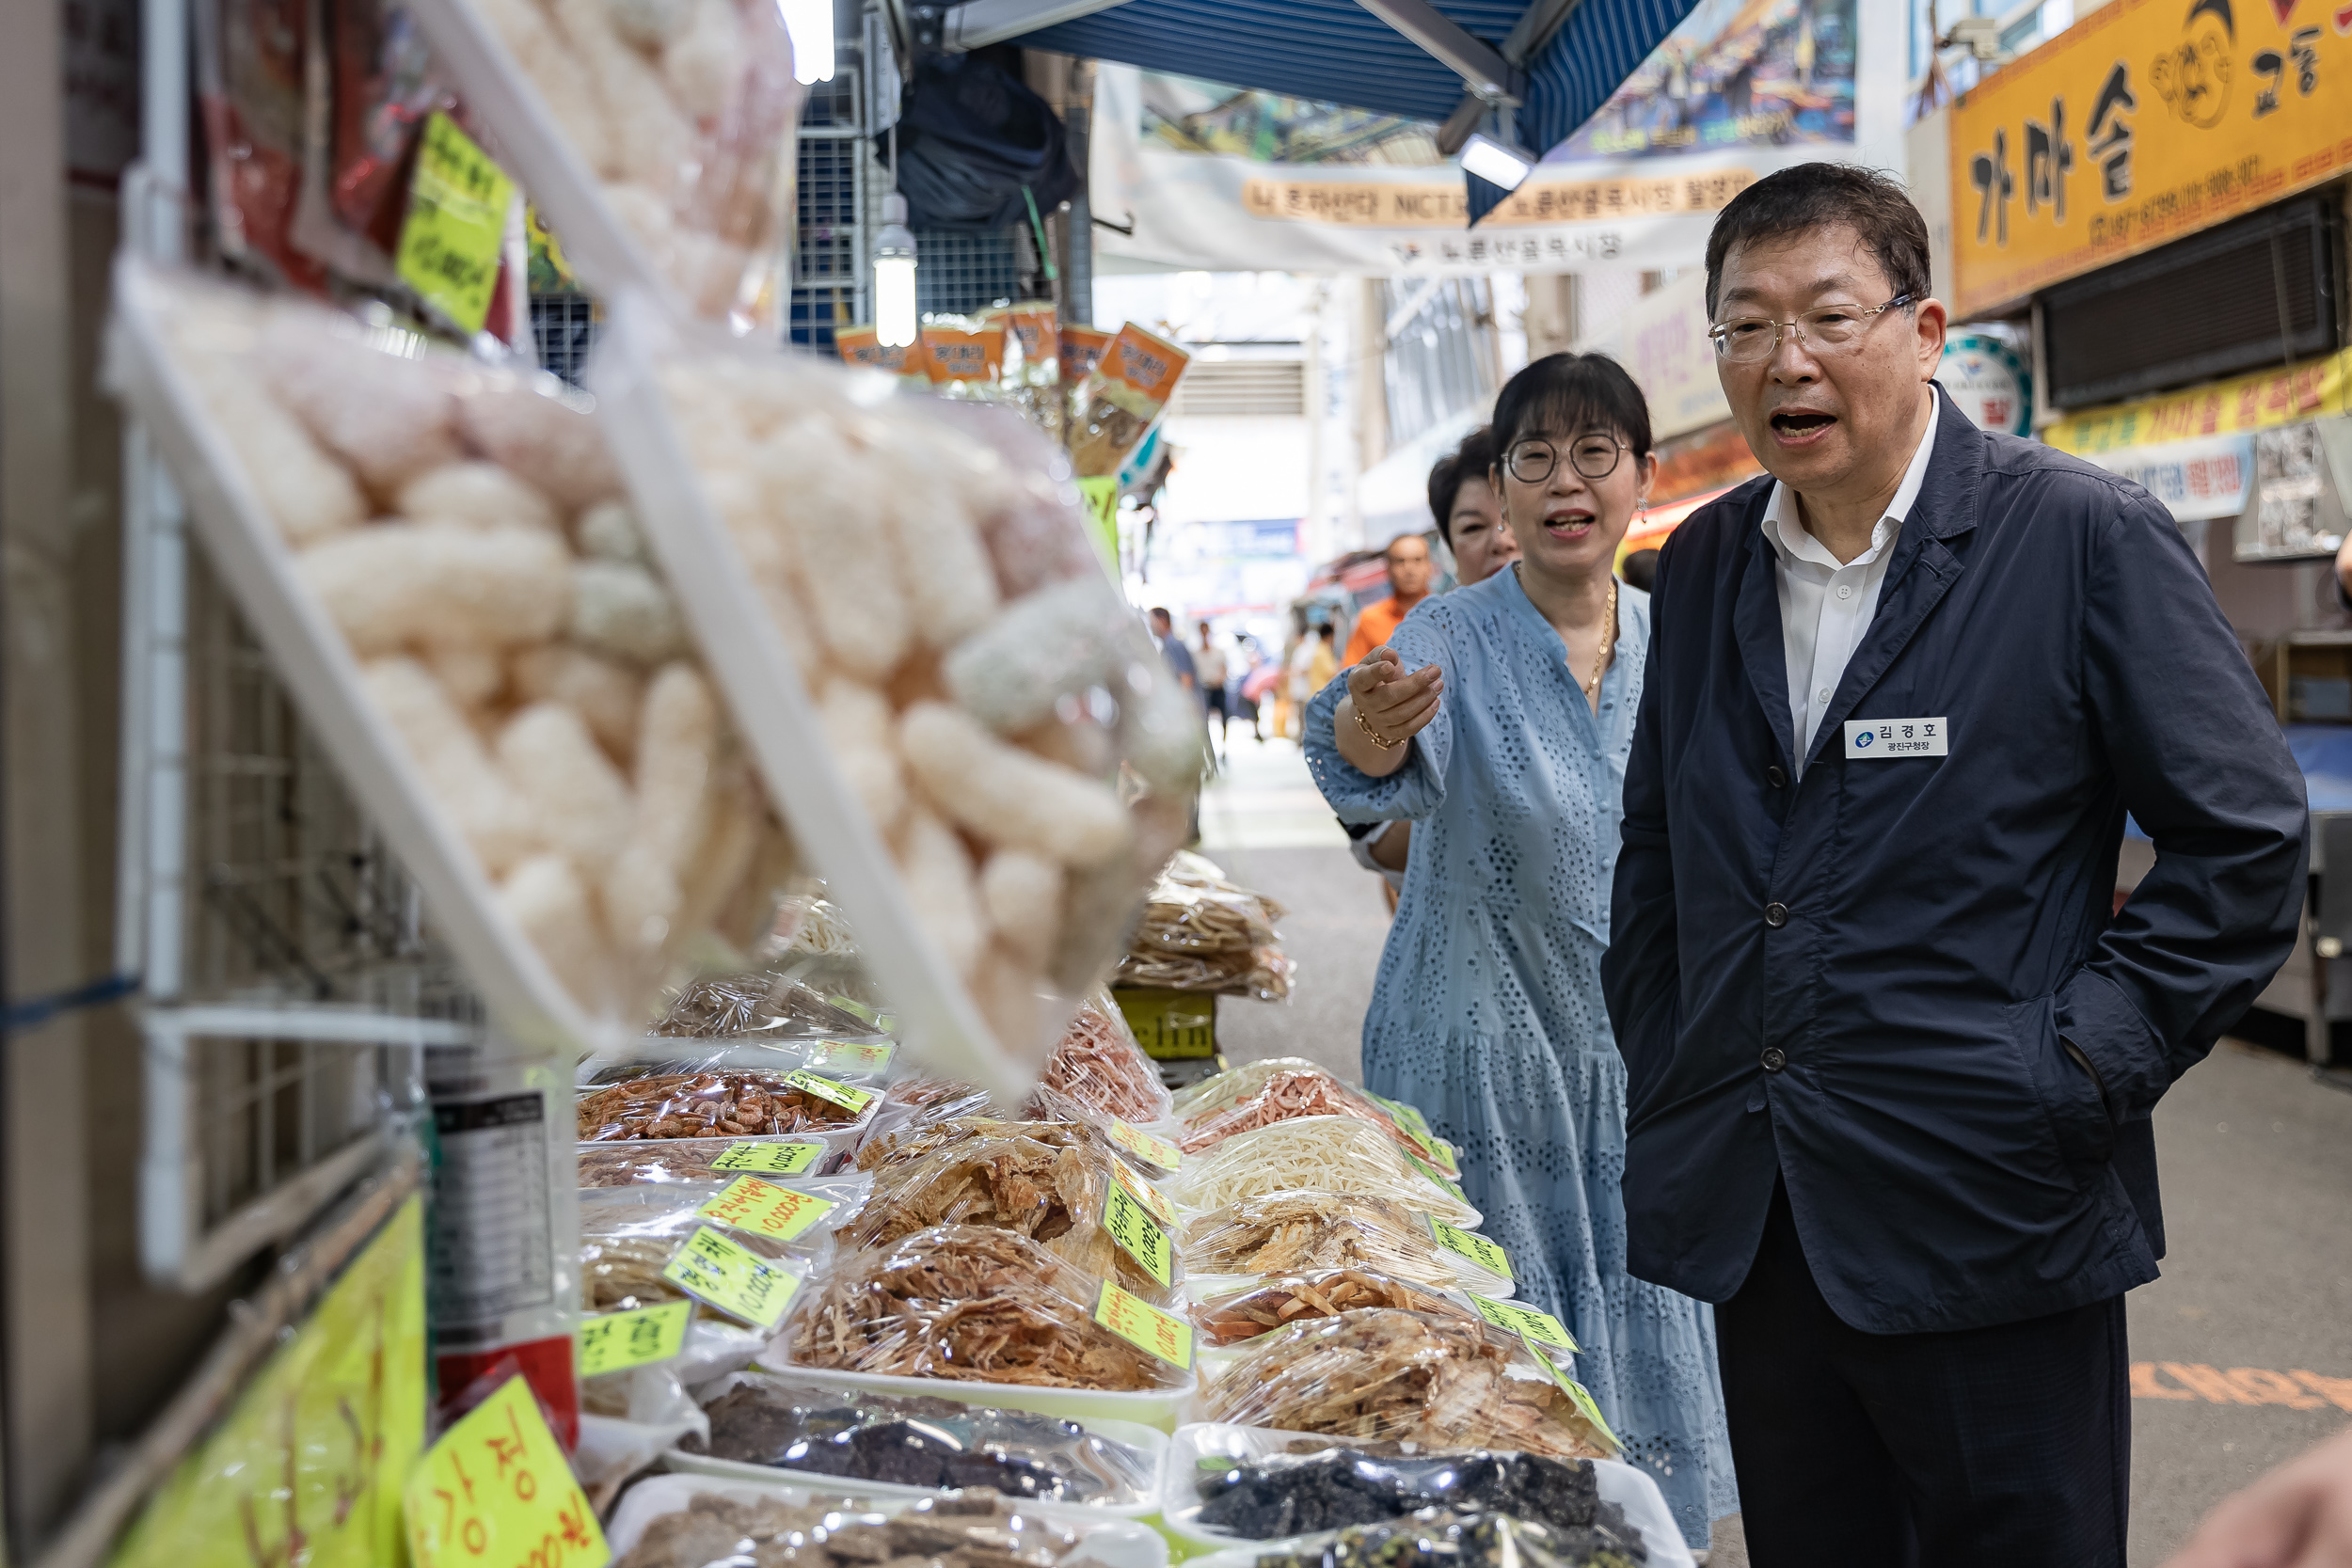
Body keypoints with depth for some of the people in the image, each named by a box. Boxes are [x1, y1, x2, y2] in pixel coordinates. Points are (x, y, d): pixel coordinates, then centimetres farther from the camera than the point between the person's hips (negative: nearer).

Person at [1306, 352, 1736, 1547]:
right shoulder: (1454, 641, -12)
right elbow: (1371, 767, -34)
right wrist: (1369, 723, -55)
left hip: (1637, 1057, 4)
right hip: (1483, 1060, -4)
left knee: (1636, 1335, 13)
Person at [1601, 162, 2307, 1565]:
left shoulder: (2087, 538, -7)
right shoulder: (1703, 563, 9)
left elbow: (2244, 842, -6)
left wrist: (2079, 1071, -12)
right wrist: (1664, 1070, 11)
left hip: (1989, 1230, -5)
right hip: (1756, 1226, 5)